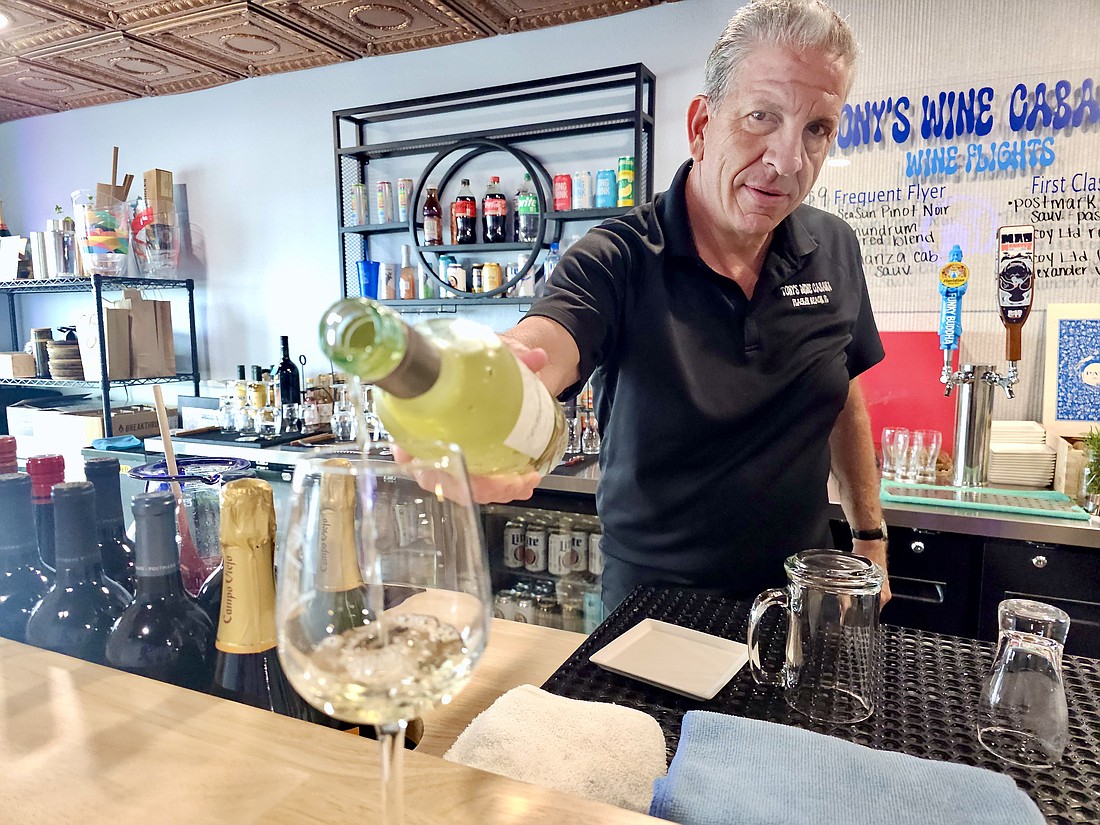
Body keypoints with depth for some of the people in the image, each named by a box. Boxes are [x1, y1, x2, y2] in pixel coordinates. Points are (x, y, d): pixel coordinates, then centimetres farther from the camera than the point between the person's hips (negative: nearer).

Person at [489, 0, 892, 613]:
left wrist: (870, 536, 8)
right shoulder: (618, 260, -21)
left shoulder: (835, 250, -5)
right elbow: (535, 350, -39)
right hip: (653, 595, -4)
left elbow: (844, 396, 7)